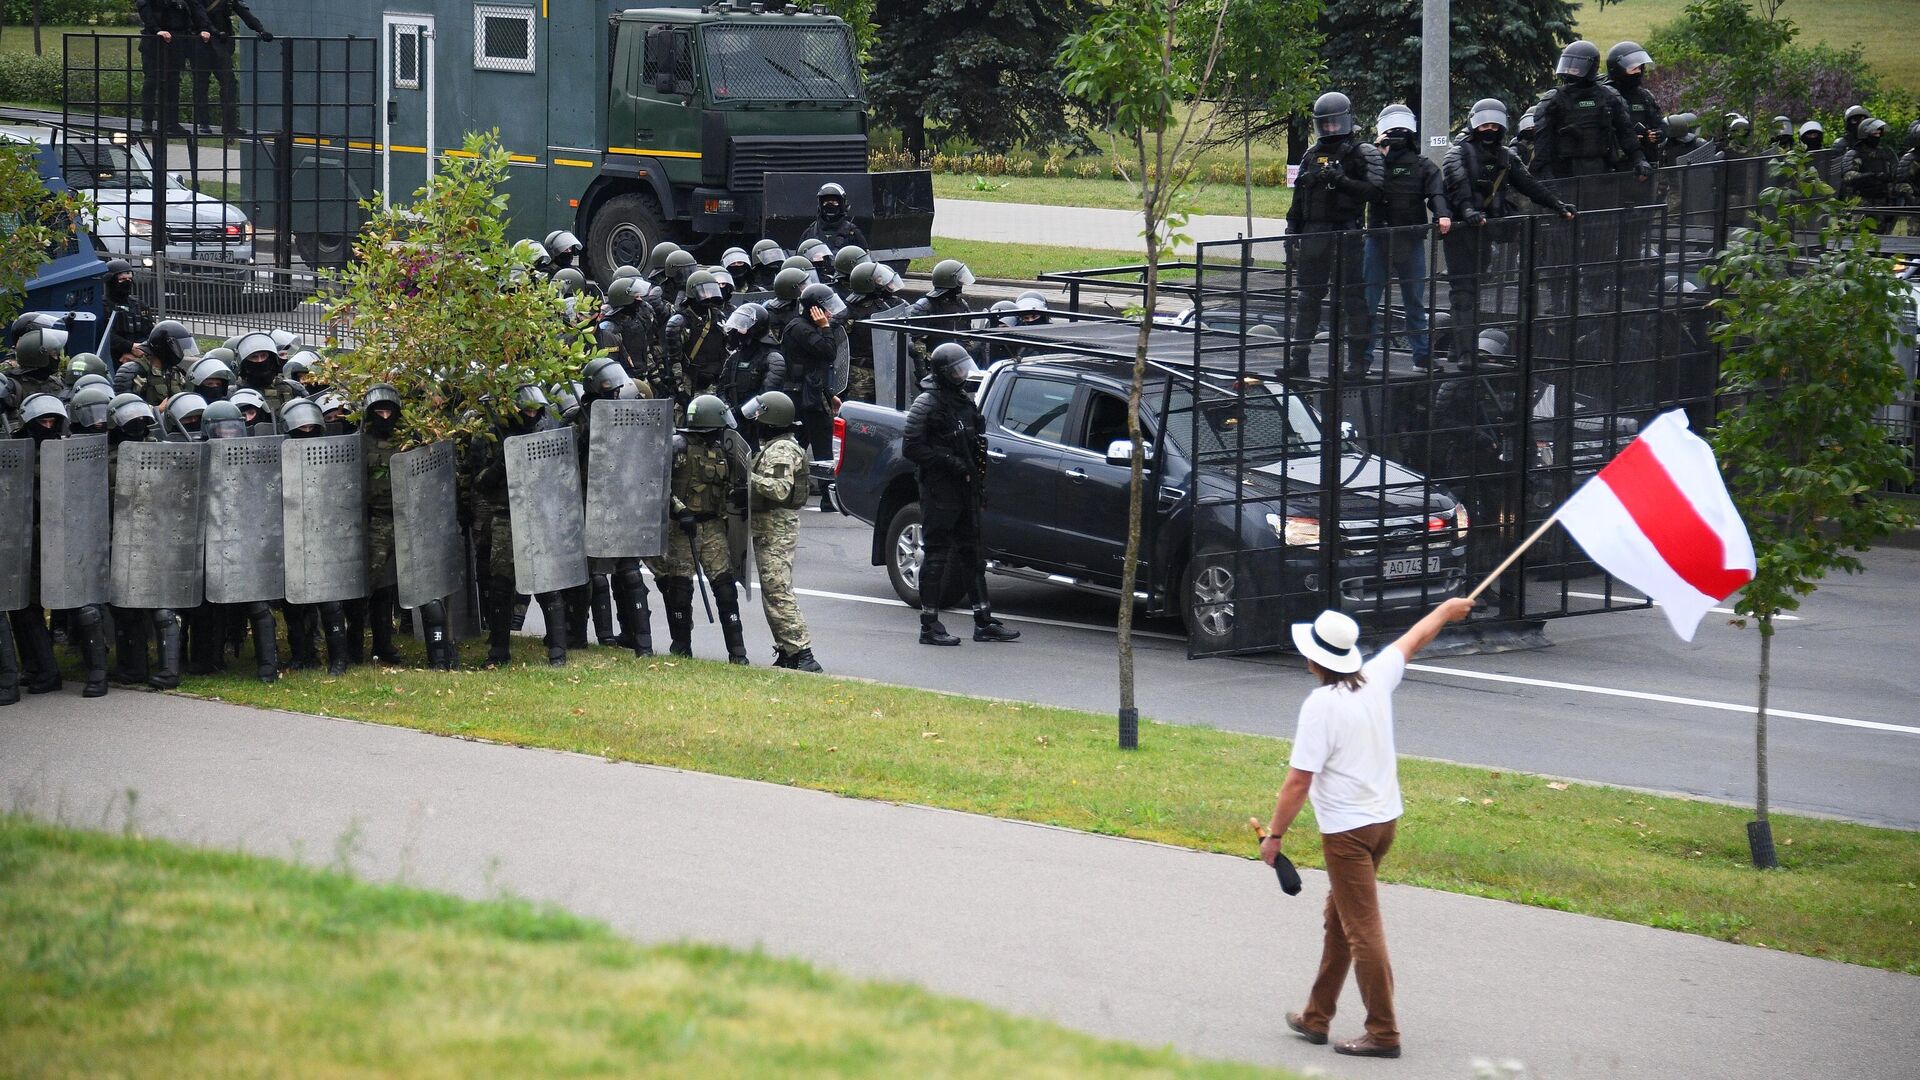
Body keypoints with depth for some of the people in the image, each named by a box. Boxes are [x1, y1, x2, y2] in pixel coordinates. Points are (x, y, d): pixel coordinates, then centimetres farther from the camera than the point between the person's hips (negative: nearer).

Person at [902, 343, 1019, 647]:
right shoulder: (928, 403, -11)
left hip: (964, 488, 8)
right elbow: (911, 447, -16)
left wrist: (980, 481, 17)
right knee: (937, 553, -5)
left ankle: (984, 621, 16)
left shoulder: (964, 400, 14)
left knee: (972, 553, 11)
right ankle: (929, 625, -1)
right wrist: (950, 462, -20)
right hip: (939, 488, -8)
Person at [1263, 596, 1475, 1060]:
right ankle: (1317, 1017, 26)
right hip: (1385, 819, 8)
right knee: (1339, 920, 18)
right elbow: (1414, 640, 21)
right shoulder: (1376, 678, 0)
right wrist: (1446, 610, 38)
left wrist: (1274, 835, -10)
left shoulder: (1321, 705, -20)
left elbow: (1298, 781, -19)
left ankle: (1384, 1033, -3)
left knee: (1363, 931, -4)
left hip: (1346, 830, -8)